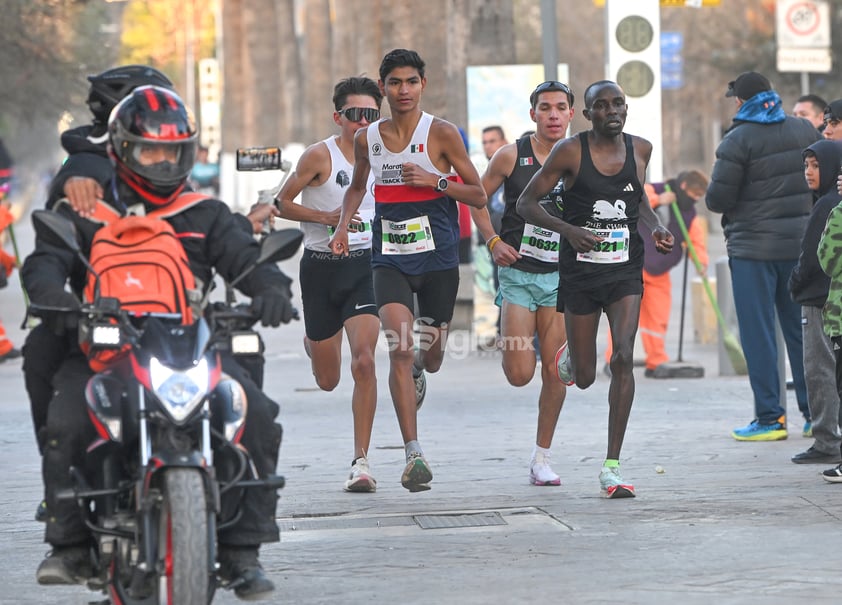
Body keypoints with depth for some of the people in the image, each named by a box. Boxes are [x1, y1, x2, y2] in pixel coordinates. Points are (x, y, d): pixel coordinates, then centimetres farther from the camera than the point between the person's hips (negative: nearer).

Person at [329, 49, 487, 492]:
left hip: (438, 259, -1)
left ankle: (416, 369, 51)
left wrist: (435, 181, -18)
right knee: (400, 347, -19)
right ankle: (413, 454, -21)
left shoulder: (442, 134, -5)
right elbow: (357, 186, 24)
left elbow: (478, 196, -3)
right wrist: (343, 225, 7)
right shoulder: (367, 138, 4)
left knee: (430, 359, 10)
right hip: (389, 259, 1)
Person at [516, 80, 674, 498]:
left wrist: (656, 228, 4)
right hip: (580, 273, -1)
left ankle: (611, 467, -15)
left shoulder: (640, 149, 3)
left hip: (625, 273, 2)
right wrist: (569, 229, -22)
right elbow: (526, 204, -7)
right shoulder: (570, 151, -9)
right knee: (584, 378, 7)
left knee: (623, 358, -18)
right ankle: (570, 354, 49)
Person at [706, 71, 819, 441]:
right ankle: (815, 413, 13)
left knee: (758, 333, 0)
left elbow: (718, 199, -12)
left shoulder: (738, 141, -12)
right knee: (800, 328, 12)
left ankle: (769, 417, -1)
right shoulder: (804, 131, 5)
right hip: (799, 243, 5)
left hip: (753, 247, -5)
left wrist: (713, 196, 10)